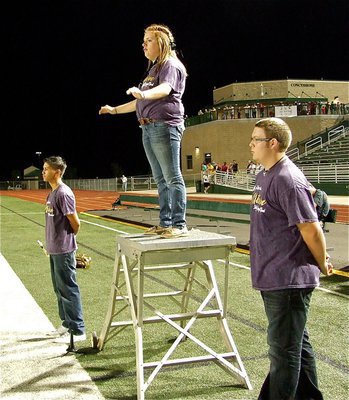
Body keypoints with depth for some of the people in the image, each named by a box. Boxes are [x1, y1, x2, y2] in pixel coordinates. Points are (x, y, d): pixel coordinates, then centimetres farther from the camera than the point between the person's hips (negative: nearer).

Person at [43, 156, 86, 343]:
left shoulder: (63, 193, -18)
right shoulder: (52, 193, 11)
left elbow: (75, 223, -16)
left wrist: (68, 238, 0)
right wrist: (52, 243, 14)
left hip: (63, 250, -10)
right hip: (55, 249, 10)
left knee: (68, 289, -3)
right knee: (59, 289, 18)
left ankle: (77, 331, 6)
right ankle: (67, 323, 31)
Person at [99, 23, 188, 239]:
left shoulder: (171, 64, -3)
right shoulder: (153, 69, 25)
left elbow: (165, 88, -25)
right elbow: (140, 102, 32)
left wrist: (143, 93, -43)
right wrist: (115, 110, 33)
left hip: (165, 126, -10)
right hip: (149, 128, 10)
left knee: (173, 178, -9)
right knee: (161, 180, 10)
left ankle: (179, 224, -7)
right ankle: (165, 223, 15)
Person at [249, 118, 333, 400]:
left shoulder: (288, 180, -21)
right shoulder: (265, 175, 10)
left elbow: (311, 228, -20)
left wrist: (323, 265, -6)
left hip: (290, 280, -10)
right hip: (273, 278, 10)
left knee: (284, 349, 2)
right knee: (297, 342, 22)